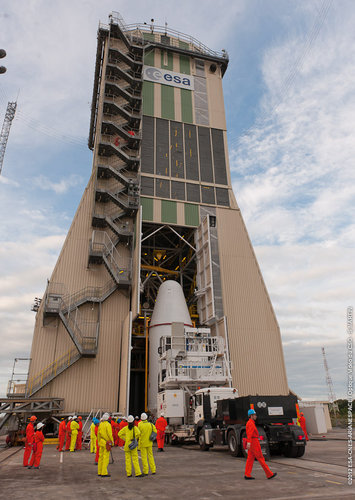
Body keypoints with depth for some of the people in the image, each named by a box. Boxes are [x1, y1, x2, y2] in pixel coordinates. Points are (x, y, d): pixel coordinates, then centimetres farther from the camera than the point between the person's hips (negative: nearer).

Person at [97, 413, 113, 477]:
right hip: (106, 443, -8)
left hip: (101, 442, 8)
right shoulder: (108, 424, -15)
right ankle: (104, 473, -3)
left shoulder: (100, 424, 7)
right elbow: (109, 434, -15)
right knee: (106, 457, -3)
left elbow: (98, 434, 13)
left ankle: (99, 472, 20)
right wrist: (112, 442, -5)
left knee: (101, 457, 14)